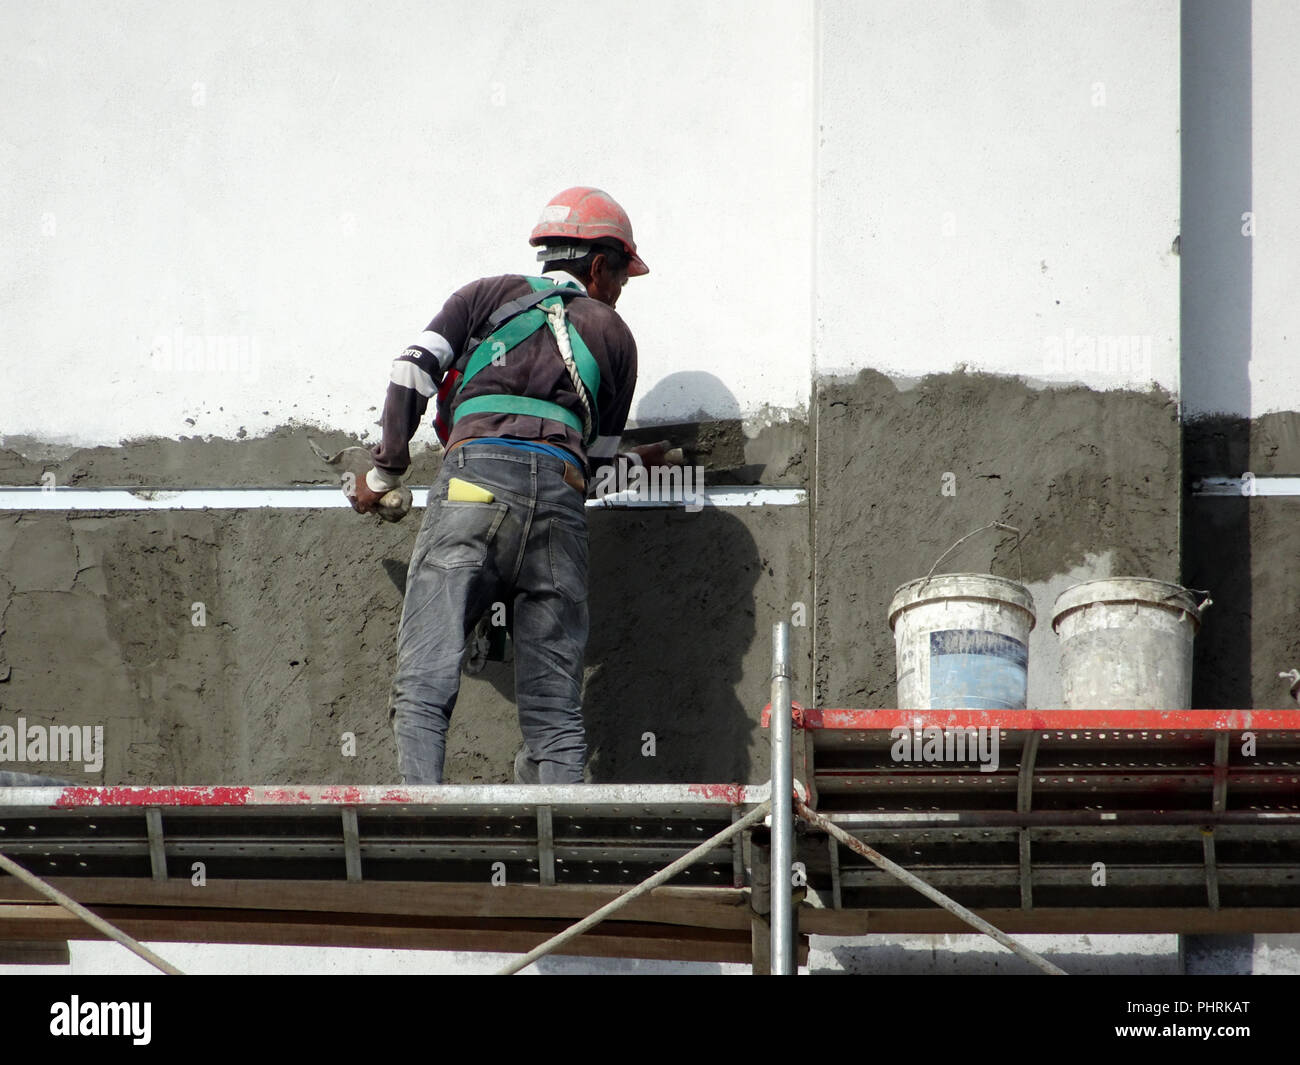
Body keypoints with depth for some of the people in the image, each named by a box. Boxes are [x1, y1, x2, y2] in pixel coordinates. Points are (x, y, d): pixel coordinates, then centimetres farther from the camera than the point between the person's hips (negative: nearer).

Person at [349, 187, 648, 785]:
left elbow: (412, 374, 12)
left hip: (474, 475, -1)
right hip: (560, 497, 1)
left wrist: (385, 473, 22)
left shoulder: (491, 295, 24)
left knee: (422, 686, -9)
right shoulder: (613, 333, 25)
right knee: (554, 711, 4)